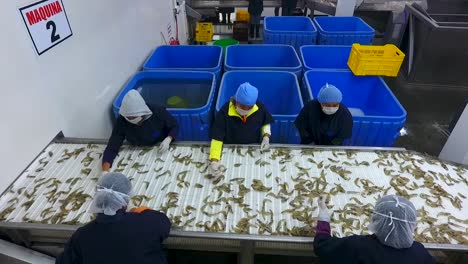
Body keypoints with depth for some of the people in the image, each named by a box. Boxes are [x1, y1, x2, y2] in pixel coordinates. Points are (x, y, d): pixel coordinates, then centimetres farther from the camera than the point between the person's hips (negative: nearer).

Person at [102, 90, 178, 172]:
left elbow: (174, 126, -11)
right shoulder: (122, 121, -26)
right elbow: (112, 148, -24)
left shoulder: (158, 112, -29)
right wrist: (105, 171, -40)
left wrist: (168, 140, -31)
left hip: (161, 149, -1)